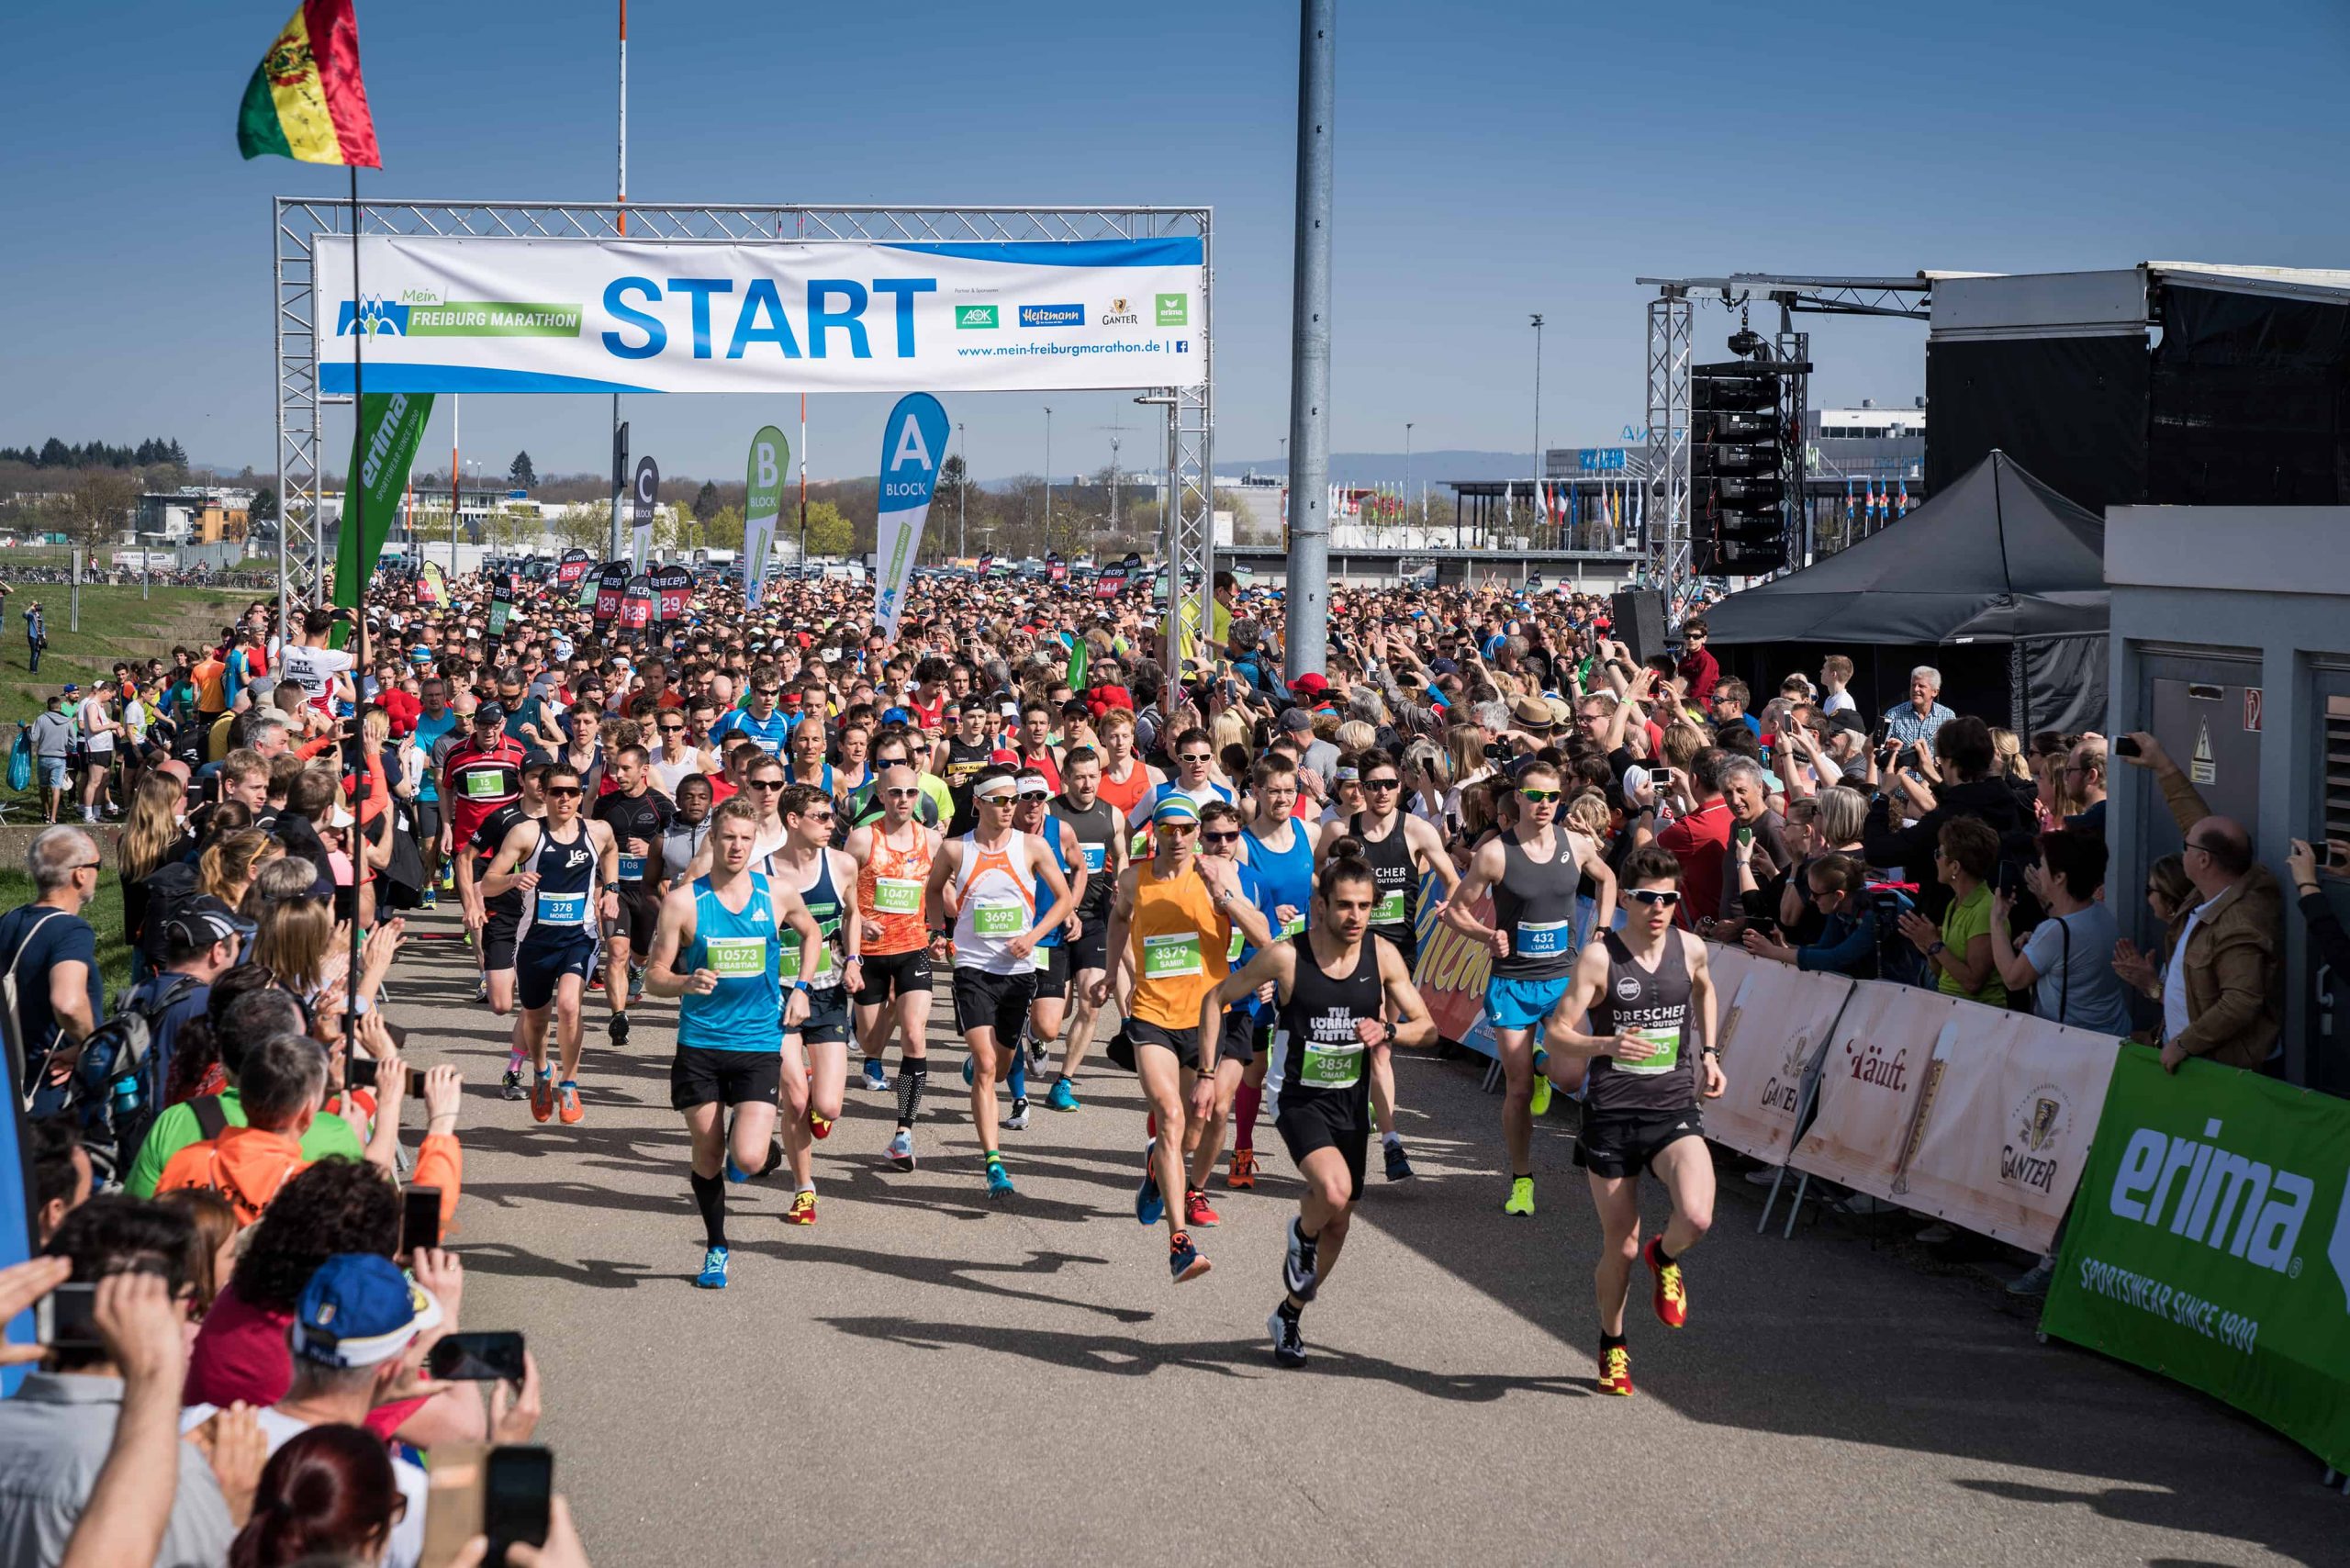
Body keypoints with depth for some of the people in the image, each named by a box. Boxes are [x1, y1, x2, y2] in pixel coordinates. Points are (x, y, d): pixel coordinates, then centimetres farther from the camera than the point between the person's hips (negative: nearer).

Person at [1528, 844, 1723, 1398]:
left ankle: (1665, 1258, 14)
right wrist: (1607, 1045, -28)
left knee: (1697, 1217, -24)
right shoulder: (1600, 957, -10)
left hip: (1675, 1110, 2)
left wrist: (1708, 1052, 19)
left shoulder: (1691, 948, 1)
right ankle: (1612, 1346, 32)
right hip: (1611, 1114, -2)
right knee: (1620, 1246, 5)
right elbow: (1556, 1037, -11)